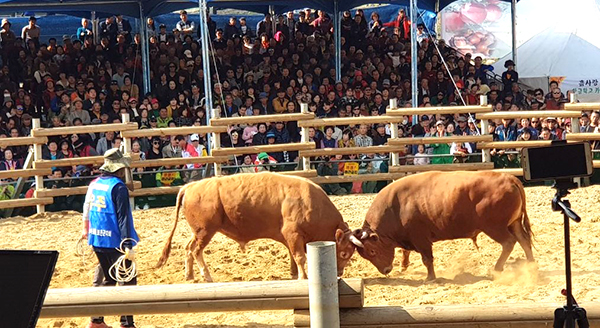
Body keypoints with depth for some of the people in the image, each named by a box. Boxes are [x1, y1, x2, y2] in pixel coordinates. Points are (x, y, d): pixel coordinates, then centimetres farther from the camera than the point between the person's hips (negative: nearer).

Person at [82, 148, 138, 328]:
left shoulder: (94, 184, 7)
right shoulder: (119, 187, -16)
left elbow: (87, 208, 16)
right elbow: (123, 217, -20)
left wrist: (86, 230, 32)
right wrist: (128, 245, -22)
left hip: (97, 240, 8)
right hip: (114, 241, -8)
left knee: (109, 279, 20)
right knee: (128, 280, 1)